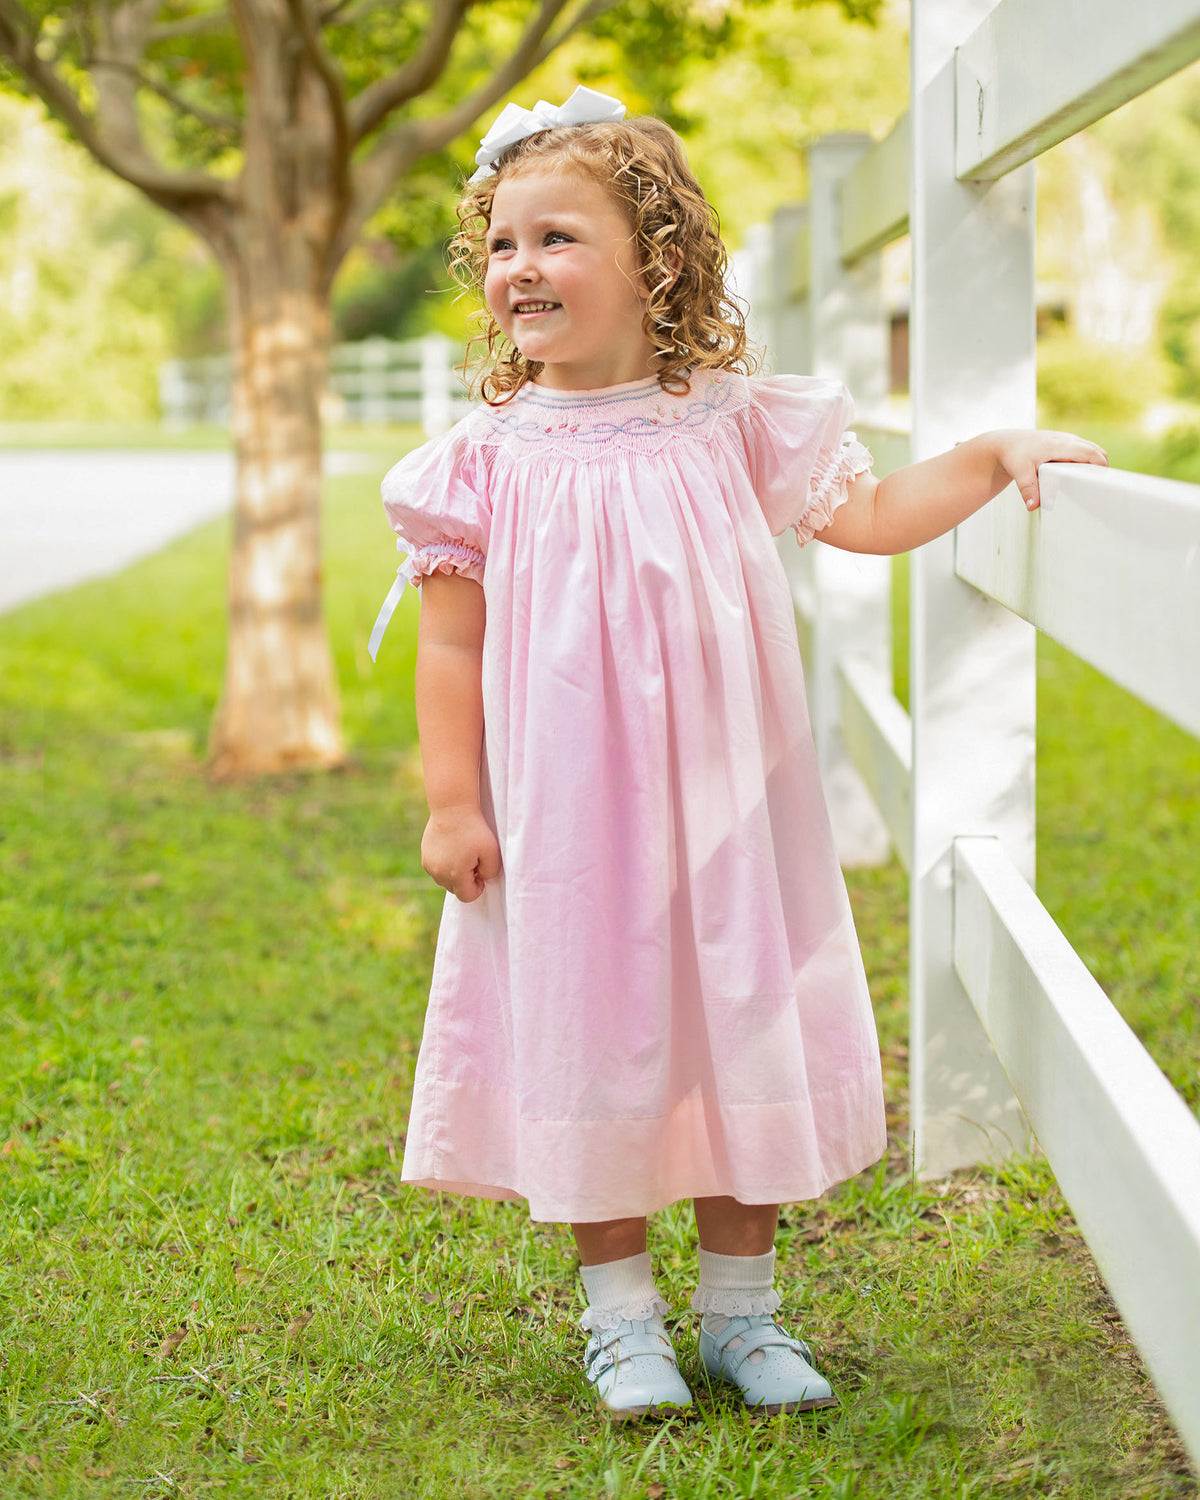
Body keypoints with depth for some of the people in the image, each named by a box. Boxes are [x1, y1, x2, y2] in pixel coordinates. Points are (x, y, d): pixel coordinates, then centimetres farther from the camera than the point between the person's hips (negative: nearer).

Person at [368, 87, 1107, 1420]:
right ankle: (620, 1317, 21)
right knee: (591, 1042, 5)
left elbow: (868, 517, 8)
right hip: (565, 821, -2)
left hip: (723, 810, 2)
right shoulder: (488, 460, -4)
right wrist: (452, 804, -6)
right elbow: (451, 644, -2)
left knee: (744, 1037, 7)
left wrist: (997, 452, -2)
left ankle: (740, 1309, 23)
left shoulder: (731, 427, 1)